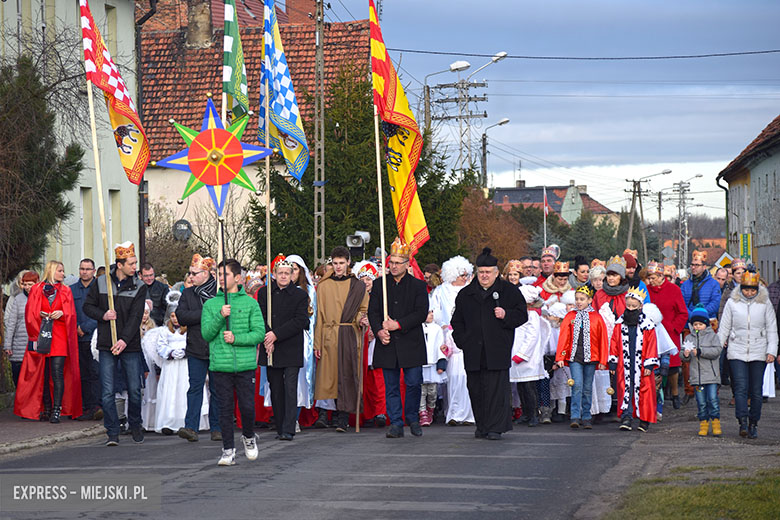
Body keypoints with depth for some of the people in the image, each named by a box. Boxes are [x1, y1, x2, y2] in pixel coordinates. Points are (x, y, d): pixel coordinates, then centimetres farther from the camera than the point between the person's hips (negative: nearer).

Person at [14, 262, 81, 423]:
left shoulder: (65, 291, 13)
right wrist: (40, 315, -11)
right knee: (43, 373, 2)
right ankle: (46, 409, 10)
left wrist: (61, 313, -10)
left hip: (59, 336, 0)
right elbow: (29, 313, 6)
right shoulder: (36, 290, 10)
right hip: (41, 336, 0)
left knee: (57, 372, -12)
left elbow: (71, 314, 9)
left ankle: (57, 410, -14)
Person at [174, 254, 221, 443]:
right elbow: (181, 317, -2)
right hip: (196, 349, 2)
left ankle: (216, 428, 12)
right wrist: (205, 313, -13)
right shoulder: (188, 293, 10)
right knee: (195, 386, -5)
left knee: (217, 388, 4)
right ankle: (191, 427, -11)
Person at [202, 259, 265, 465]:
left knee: (247, 407, -1)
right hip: (220, 365, 1)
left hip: (245, 365, -1)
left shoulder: (250, 303, 3)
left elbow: (260, 332, -1)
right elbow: (206, 334, 0)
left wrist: (236, 338, -14)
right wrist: (220, 316, -14)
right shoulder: (210, 305, 8)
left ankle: (248, 436, 27)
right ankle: (228, 450, 11)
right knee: (225, 409, 3)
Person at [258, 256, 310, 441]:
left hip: (291, 350, -3)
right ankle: (280, 428, 13)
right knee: (276, 389, 6)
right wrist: (267, 339, -12)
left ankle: (288, 429, -13)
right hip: (271, 350, 3)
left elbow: (300, 321, -7)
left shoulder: (300, 295, 3)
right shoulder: (264, 294, 10)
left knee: (290, 388, -10)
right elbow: (260, 319, 4)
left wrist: (276, 335, -13)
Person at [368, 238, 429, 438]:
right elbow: (372, 311, 6)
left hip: (411, 344, -2)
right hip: (387, 343, 2)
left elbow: (421, 313, -6)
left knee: (413, 383, -3)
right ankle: (396, 424, 8)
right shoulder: (380, 284, 9)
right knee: (391, 387, 3)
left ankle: (413, 418, 17)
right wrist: (379, 331, -11)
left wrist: (398, 324, -15)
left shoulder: (418, 285, 2)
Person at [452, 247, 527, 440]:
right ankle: (482, 426, 16)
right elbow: (457, 321, 20)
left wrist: (506, 315, -13)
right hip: (474, 351, 3)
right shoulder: (465, 294, 15)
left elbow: (522, 315, 5)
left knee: (496, 389, -8)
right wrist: (462, 340, 6)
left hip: (498, 351, -3)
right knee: (476, 388, 4)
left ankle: (495, 428, -6)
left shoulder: (509, 291, 6)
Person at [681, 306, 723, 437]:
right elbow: (685, 356, 14)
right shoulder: (689, 338, 13)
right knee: (701, 402, 4)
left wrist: (700, 351, -19)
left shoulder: (712, 336, 3)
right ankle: (703, 423, 10)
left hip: (711, 375, -3)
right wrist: (685, 355, -11)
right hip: (696, 376, 3)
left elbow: (716, 351, -11)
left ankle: (715, 422, 0)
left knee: (713, 399, -8)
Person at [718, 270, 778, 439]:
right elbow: (724, 328, 8)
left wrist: (772, 351, -2)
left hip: (758, 353, 1)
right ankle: (743, 423, -19)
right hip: (737, 352, -1)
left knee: (756, 391, 3)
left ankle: (753, 425, 12)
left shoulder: (765, 303, 3)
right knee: (741, 388, -12)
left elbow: (772, 329, 6)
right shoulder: (732, 302, 2)